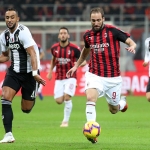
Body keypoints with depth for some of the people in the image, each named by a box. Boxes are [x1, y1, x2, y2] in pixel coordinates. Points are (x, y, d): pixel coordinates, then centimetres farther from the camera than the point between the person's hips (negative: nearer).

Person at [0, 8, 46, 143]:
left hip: (28, 72, -5)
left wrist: (35, 73, -31)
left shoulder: (23, 32, -18)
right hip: (14, 71, 5)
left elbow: (32, 53, -23)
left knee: (26, 109, 3)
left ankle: (34, 94, 40)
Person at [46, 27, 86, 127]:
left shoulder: (74, 48, -9)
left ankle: (66, 121, -4)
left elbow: (84, 61, -2)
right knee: (59, 101, -6)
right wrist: (50, 71, 17)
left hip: (70, 77, -3)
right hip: (59, 78, 3)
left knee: (67, 97, -19)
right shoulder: (54, 48, 2)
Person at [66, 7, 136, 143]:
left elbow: (131, 42, -11)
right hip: (94, 75, 2)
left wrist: (132, 46, -34)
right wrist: (76, 66, 25)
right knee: (90, 98, -27)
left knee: (114, 110, 12)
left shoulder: (112, 31, -10)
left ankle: (122, 102, 50)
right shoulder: (88, 35, 2)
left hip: (113, 78, -2)